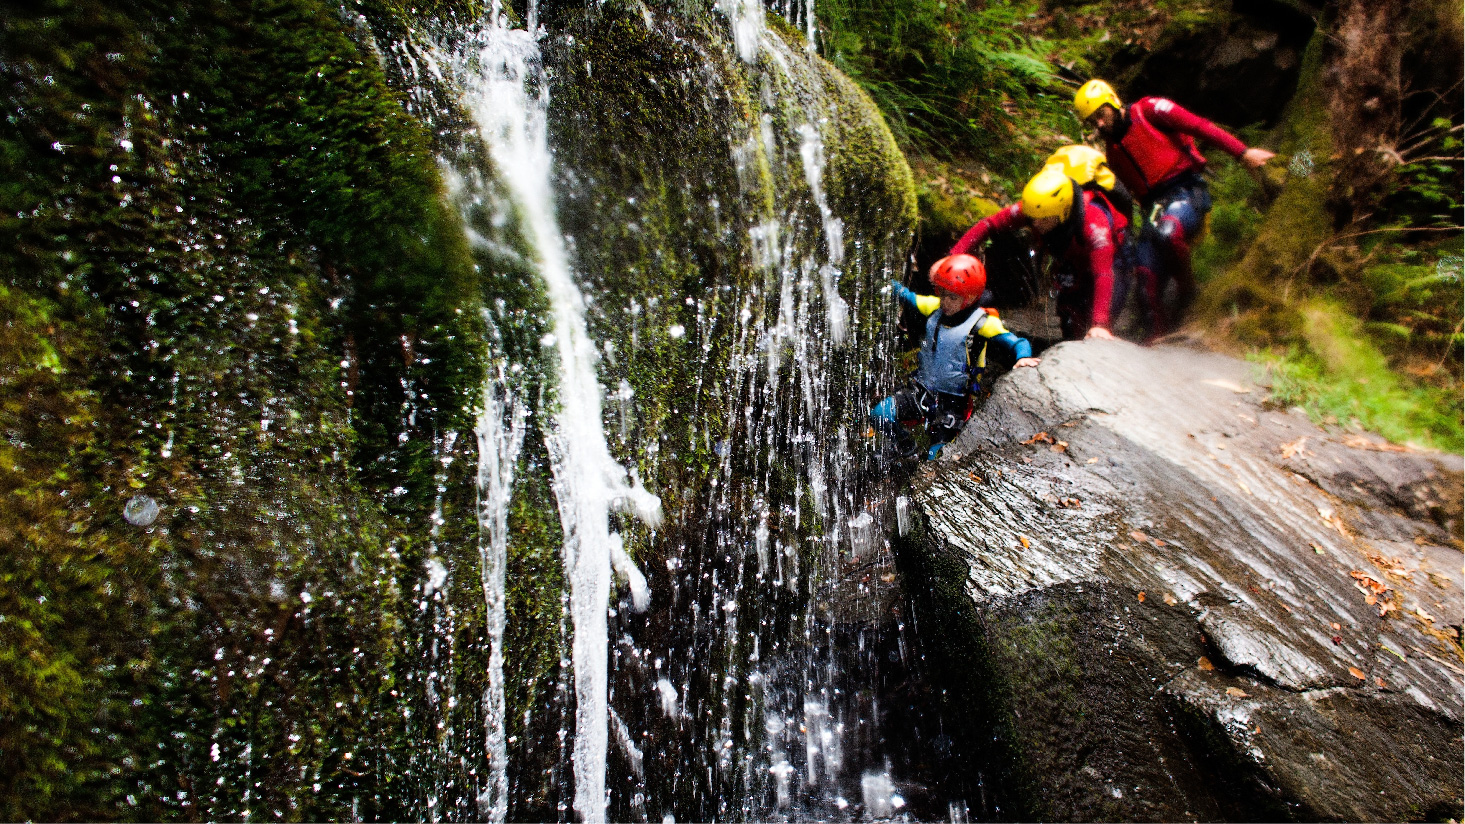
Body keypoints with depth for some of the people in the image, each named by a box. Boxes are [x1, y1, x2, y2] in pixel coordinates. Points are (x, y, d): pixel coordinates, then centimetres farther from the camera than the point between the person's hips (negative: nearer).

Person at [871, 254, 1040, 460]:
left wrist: (1022, 358, -43)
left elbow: (1016, 343, -22)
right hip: (921, 391, 5)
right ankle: (908, 451, 15)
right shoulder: (935, 307, 0)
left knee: (937, 460, -7)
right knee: (879, 416, -12)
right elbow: (908, 296, 15)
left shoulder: (982, 323, -16)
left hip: (952, 402, -5)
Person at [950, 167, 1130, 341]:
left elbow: (1103, 275, -48)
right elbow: (989, 224, -29)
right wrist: (954, 256, -41)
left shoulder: (1094, 223, -42)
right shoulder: (1033, 208, -31)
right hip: (1072, 259, 5)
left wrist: (1100, 324, -58)